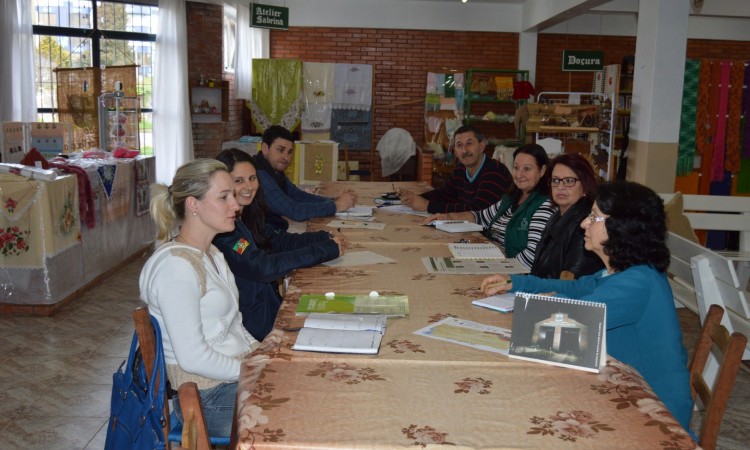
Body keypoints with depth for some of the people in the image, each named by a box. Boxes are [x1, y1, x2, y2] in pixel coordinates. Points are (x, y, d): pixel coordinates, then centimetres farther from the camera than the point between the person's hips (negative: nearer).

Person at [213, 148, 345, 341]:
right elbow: (263, 268, -27)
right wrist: (327, 250, -22)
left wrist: (326, 237, -5)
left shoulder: (245, 217, 9)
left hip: (269, 307, 9)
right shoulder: (221, 231, -21)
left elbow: (280, 240, 11)